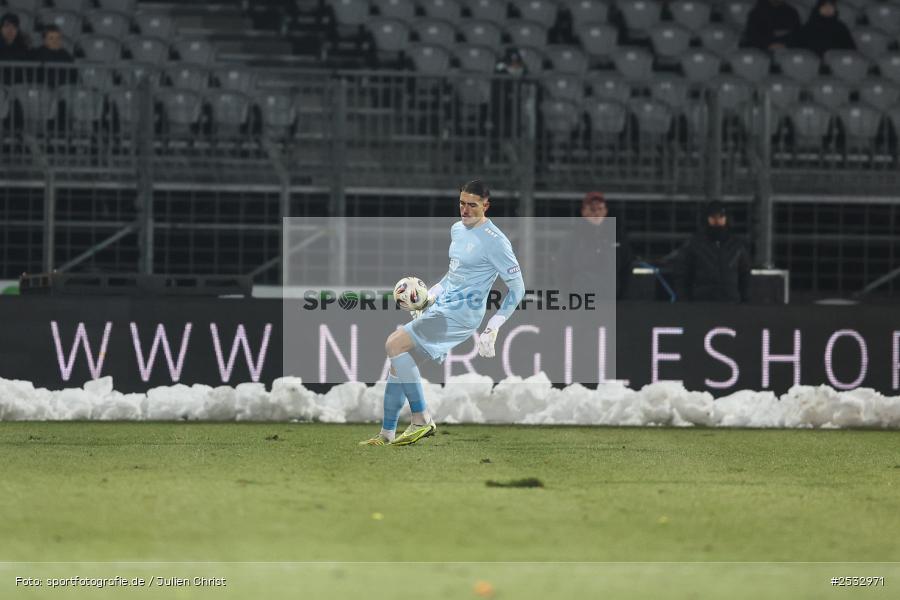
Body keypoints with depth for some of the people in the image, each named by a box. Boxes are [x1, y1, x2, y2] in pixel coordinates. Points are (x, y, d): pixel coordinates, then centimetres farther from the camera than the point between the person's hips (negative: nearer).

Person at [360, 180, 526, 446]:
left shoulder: (494, 241, -13)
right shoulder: (457, 229, 13)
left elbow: (517, 287, -10)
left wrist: (492, 329, -14)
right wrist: (431, 295, 15)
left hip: (462, 314, -9)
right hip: (440, 306, 9)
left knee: (395, 344, -21)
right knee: (398, 361, 5)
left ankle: (422, 421, -16)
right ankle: (386, 435, 13)